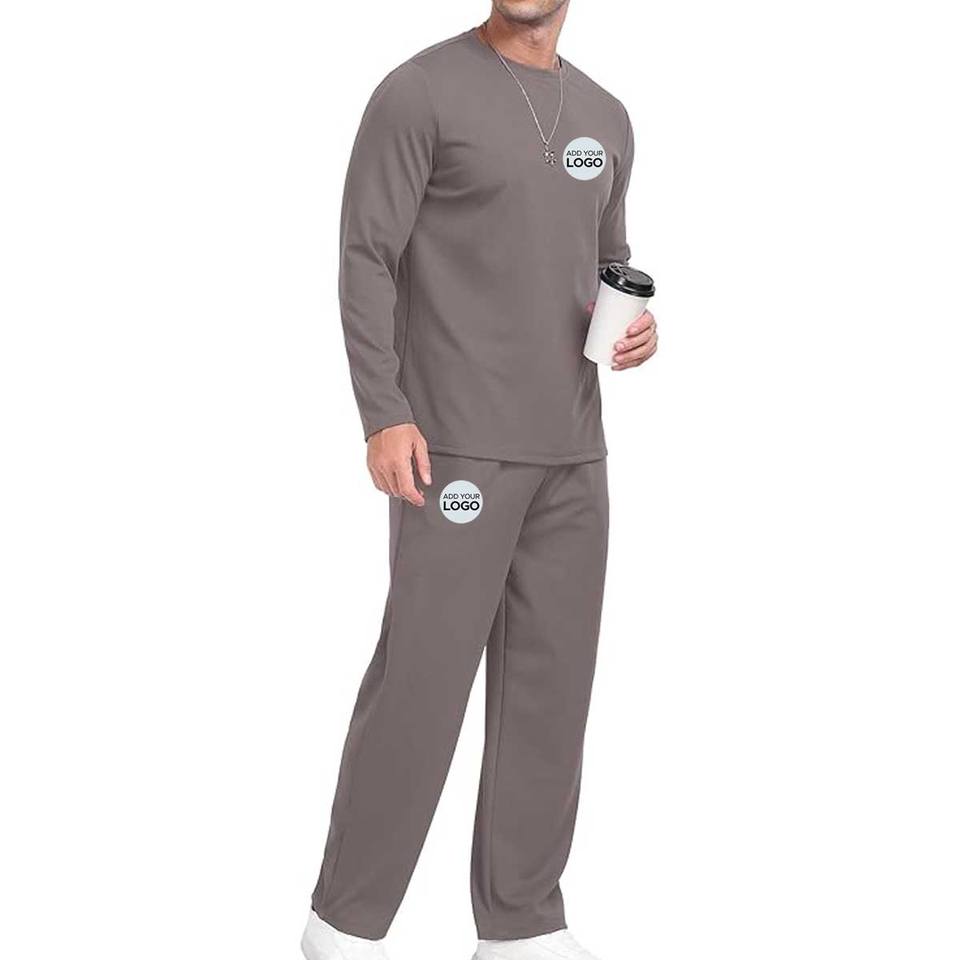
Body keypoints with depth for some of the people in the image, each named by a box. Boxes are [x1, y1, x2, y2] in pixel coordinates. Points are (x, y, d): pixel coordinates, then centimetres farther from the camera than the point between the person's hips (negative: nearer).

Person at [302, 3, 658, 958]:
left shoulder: (604, 119, 14)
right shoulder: (418, 92, -6)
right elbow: (366, 261, -9)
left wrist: (636, 329, -1)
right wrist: (384, 417, -18)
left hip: (569, 451, 6)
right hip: (456, 443, -6)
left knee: (549, 677, 6)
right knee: (423, 681, -6)